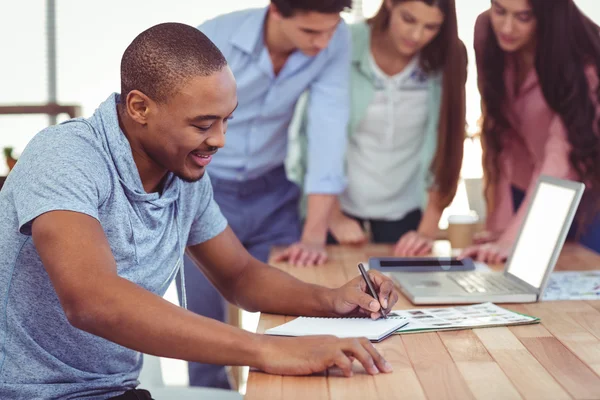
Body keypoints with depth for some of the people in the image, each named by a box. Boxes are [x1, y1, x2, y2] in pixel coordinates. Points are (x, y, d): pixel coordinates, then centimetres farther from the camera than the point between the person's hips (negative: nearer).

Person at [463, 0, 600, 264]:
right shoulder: (485, 31, -14)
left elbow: (560, 155, -33)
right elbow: (497, 132, -13)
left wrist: (513, 238, -43)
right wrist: (500, 222, -20)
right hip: (523, 192, 4)